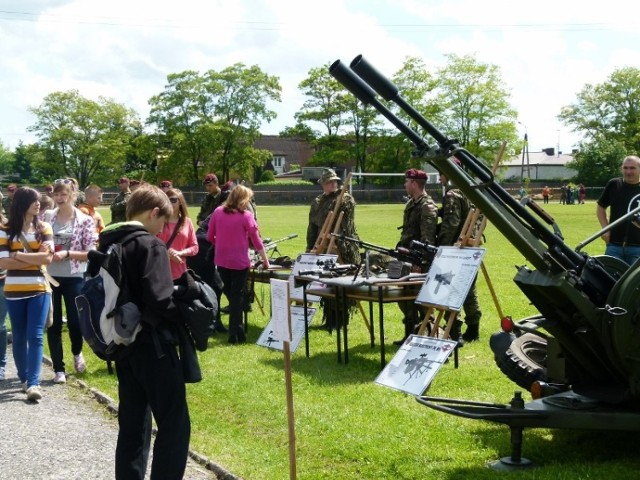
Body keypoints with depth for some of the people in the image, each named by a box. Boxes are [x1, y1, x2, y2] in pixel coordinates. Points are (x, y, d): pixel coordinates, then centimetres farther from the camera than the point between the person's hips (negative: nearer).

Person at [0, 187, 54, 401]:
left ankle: (33, 383, -14)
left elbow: (47, 257, -8)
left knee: (35, 336, -8)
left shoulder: (44, 228, 4)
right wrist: (34, 259, -10)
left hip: (39, 290, 0)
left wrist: (18, 255, -11)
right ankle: (25, 379, 23)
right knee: (19, 337, 10)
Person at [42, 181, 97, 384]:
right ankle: (59, 369, 13)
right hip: (49, 276, 2)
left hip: (74, 278, -2)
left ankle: (77, 352, 34)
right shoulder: (47, 217, 3)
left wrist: (66, 254, -18)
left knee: (75, 321, 2)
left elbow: (91, 253, -6)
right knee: (53, 324, 4)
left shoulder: (85, 221, -4)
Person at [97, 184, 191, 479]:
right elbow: (159, 300, -25)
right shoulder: (150, 245, -15)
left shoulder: (107, 244, 9)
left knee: (132, 425, 15)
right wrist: (185, 316, -8)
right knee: (174, 424, -2)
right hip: (152, 346, -8)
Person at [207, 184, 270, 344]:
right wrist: (265, 260, 6)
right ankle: (235, 333, 1)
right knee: (237, 297, 3)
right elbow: (256, 241, -5)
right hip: (239, 261, -4)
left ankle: (234, 331, 24)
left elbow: (210, 237, 7)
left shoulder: (218, 212, 1)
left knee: (229, 294, 18)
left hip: (221, 260, 4)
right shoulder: (246, 215, -9)